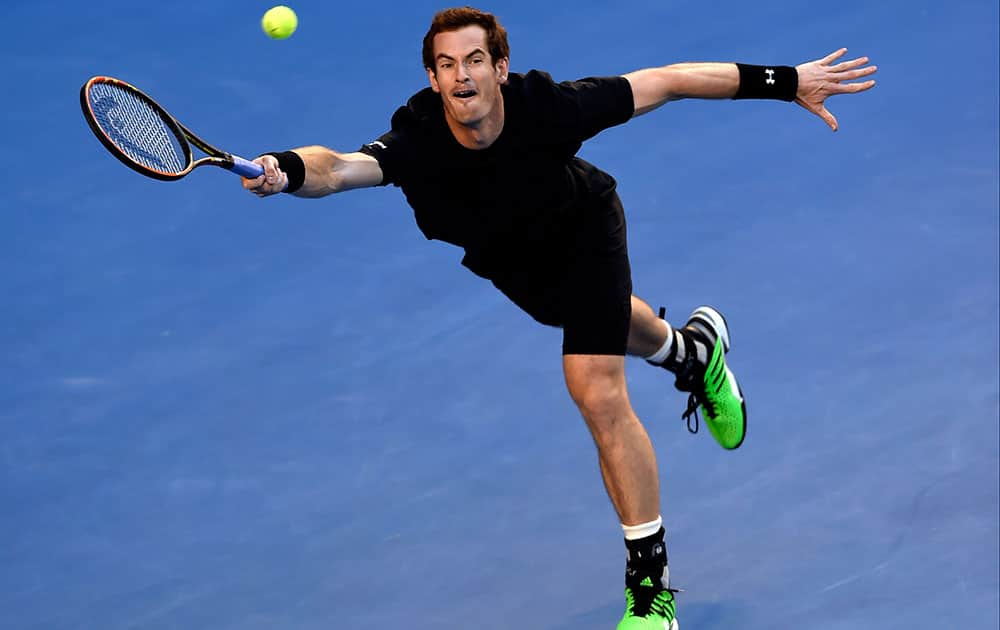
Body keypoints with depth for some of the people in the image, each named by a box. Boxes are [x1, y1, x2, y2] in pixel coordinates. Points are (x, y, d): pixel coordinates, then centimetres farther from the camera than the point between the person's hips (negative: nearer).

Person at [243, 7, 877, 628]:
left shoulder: (546, 107, -40)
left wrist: (785, 81, -28)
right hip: (504, 255, 4)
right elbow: (339, 167, -57)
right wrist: (286, 170, -81)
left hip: (583, 230, -3)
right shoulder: (417, 138, -39)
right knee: (608, 325, 33)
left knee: (599, 395, -16)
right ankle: (692, 349, 71)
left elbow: (662, 82, -30)